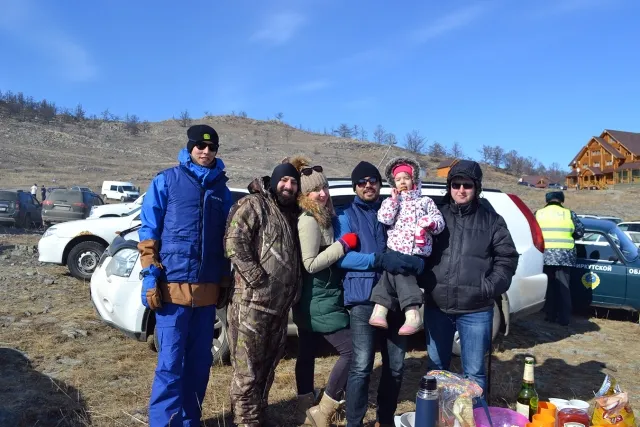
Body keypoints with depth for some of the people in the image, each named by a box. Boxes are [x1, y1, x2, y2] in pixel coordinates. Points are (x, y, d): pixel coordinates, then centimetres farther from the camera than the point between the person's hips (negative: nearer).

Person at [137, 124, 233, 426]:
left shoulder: (221, 189, 12)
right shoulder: (166, 181, 1)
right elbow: (148, 232, -1)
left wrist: (225, 282, 12)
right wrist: (150, 276, -9)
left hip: (207, 290, 4)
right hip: (173, 287, -4)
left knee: (200, 362, 12)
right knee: (170, 364, -1)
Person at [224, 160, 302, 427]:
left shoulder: (291, 214, 20)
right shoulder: (253, 205, -4)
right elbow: (233, 243, -16)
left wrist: (293, 292, 13)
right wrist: (257, 279, -20)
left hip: (279, 303, 8)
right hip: (252, 300, -8)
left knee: (267, 365, 17)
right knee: (247, 367, -1)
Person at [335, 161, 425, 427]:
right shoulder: (346, 216, 6)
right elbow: (342, 257, -7)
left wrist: (412, 263, -14)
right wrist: (380, 260, -20)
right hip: (363, 298, -4)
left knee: (395, 366, 11)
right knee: (361, 367, -10)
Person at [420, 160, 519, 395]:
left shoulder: (492, 220, 4)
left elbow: (507, 258, 4)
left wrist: (489, 287, -9)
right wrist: (425, 282, -4)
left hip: (476, 310, -2)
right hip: (437, 306, 2)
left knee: (474, 372, 7)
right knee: (436, 367, 16)